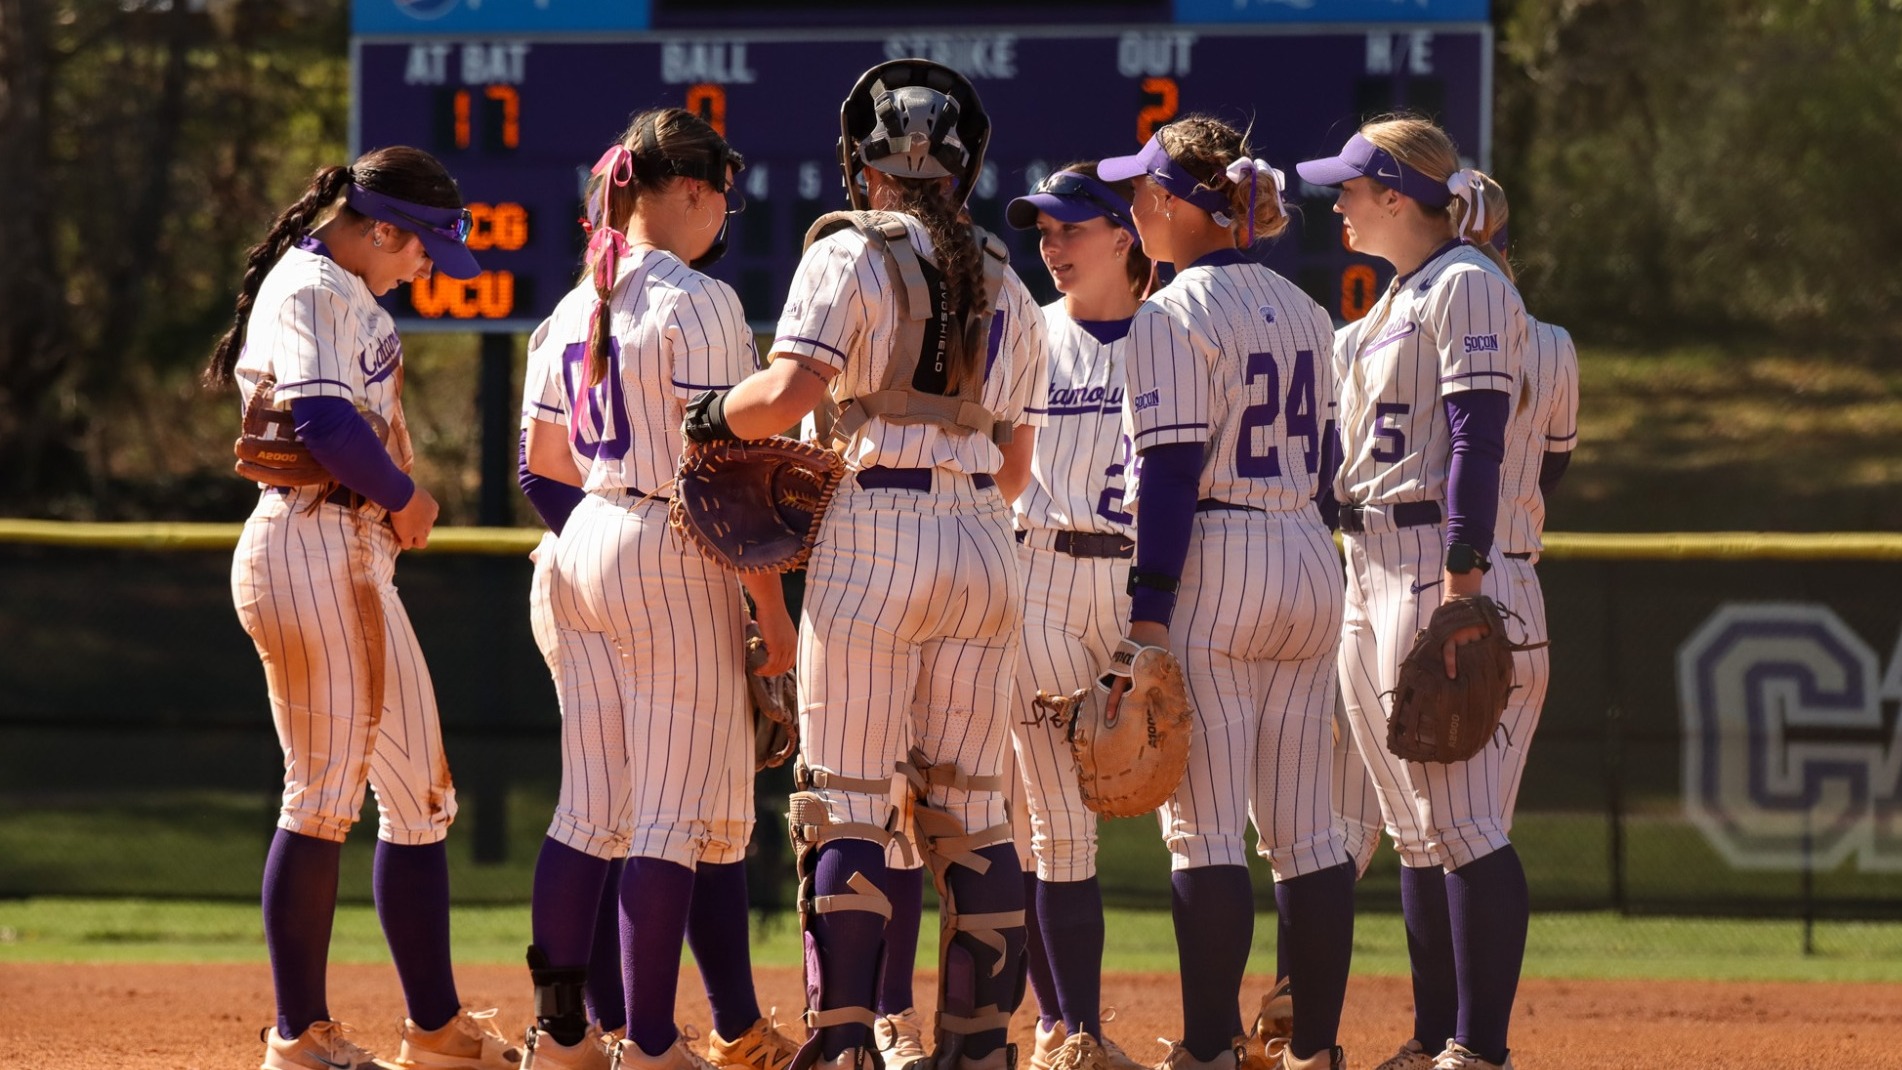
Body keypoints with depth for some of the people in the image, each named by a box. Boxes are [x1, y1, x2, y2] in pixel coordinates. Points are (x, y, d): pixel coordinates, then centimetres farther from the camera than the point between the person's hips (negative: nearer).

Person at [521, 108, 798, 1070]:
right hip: (674, 558, -8)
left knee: (590, 810, 11)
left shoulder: (574, 309, 11)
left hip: (584, 547, 8)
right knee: (679, 812, -4)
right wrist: (771, 603, -13)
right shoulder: (697, 303, -13)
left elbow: (543, 455, 18)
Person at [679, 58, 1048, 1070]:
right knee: (970, 807, 9)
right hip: (987, 546, 5)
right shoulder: (1005, 284, 15)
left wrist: (715, 416, 1)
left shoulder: (849, 256, -2)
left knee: (846, 803, -5)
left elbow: (791, 387, -16)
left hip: (873, 534, -5)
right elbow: (1016, 464, 16)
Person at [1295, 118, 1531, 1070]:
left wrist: (1462, 581, -24)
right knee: (1413, 829, 10)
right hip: (1367, 566, 10)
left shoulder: (1467, 285, -9)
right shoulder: (1395, 302, 20)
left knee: (1458, 821, -11)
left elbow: (1478, 436, -17)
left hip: (1437, 562, -10)